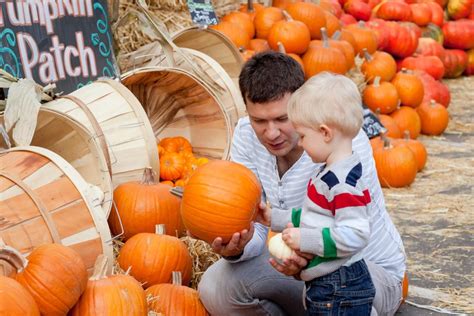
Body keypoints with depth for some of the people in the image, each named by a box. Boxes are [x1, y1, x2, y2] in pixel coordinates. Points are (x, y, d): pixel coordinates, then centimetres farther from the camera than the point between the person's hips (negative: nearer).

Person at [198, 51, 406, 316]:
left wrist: (309, 264, -52)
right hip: (299, 258, 5)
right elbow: (255, 226, -10)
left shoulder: (347, 142, -26)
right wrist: (237, 247, -35)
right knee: (215, 286, -17)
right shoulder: (246, 136, -10)